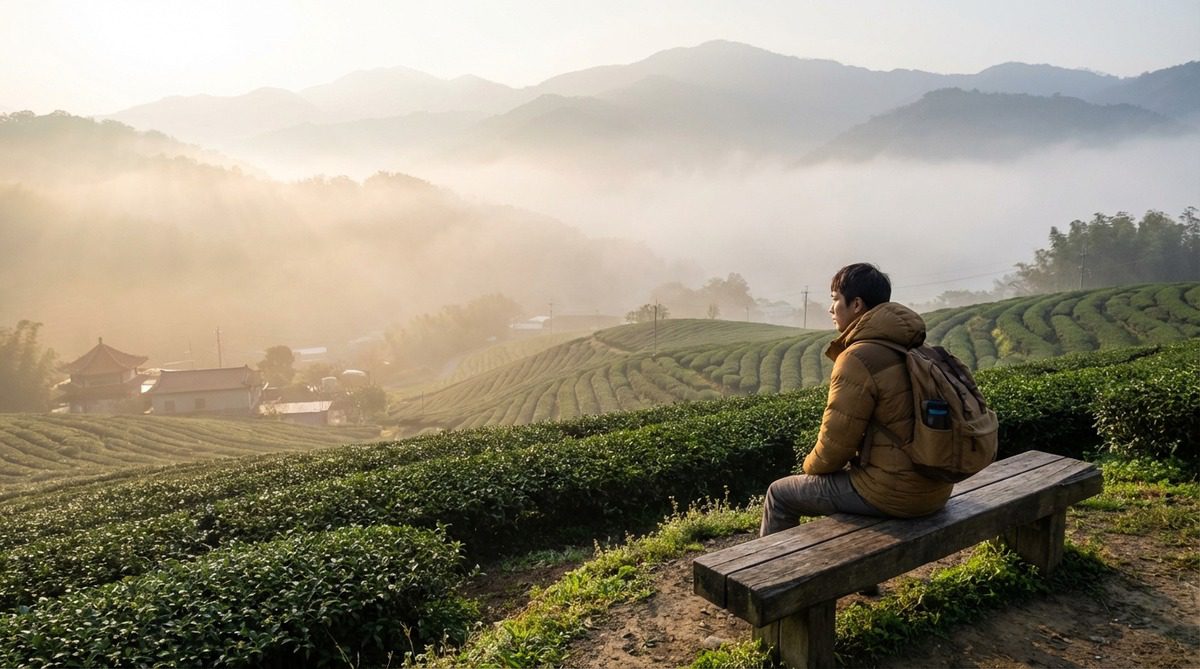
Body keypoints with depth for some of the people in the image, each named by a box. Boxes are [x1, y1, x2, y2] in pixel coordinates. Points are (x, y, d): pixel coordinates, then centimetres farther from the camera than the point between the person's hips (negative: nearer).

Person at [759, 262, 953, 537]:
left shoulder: (858, 359, -19)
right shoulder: (913, 349, 9)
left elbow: (837, 440, -16)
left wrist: (811, 465, 5)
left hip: (893, 493, -9)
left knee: (780, 494, 8)